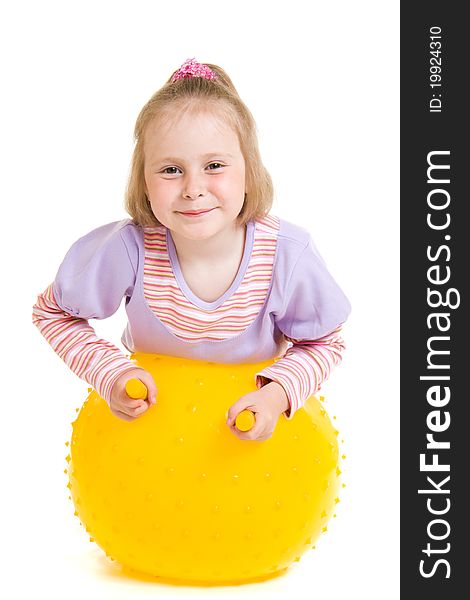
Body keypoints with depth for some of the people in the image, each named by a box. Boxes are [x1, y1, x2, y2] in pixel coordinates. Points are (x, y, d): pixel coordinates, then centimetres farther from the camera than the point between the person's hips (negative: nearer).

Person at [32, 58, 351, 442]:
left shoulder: (288, 254, -28)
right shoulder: (128, 248, -28)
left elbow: (324, 344, -9)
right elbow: (51, 312, -9)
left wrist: (279, 393, -28)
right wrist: (110, 373, -22)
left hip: (250, 407, 1)